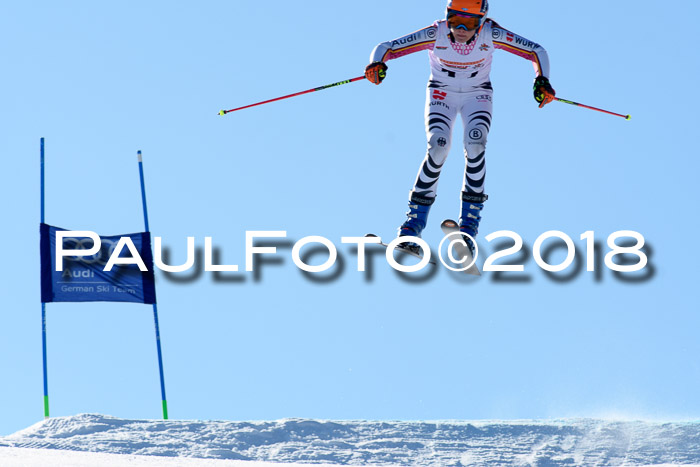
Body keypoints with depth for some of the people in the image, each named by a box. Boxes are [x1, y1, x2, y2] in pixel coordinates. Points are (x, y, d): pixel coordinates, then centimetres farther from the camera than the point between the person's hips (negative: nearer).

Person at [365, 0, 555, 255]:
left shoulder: (490, 34, -25)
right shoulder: (435, 34, -26)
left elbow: (536, 51, -16)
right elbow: (387, 48, -24)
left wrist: (542, 81, -33)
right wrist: (377, 64, -46)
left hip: (477, 94, 1)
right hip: (442, 93, 0)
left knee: (475, 145, -25)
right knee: (438, 146, -24)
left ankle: (469, 222, -15)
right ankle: (415, 220, -12)